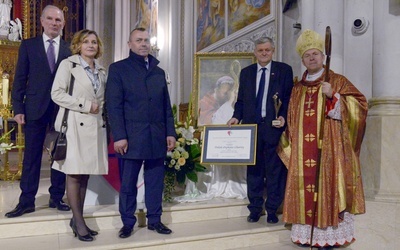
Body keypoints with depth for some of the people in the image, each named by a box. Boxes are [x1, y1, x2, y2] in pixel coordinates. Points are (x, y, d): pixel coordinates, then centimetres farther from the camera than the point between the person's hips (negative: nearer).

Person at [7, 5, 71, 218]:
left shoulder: (70, 49, 7)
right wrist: (18, 108, -4)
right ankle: (27, 201, 14)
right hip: (35, 109, 0)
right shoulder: (28, 45, 7)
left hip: (63, 109, 1)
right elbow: (20, 79, 4)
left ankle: (56, 198, 19)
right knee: (31, 157, 5)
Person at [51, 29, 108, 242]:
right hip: (75, 125, -5)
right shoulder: (68, 64, 1)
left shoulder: (101, 71, 18)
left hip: (95, 126, 6)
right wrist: (85, 105, -13)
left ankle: (77, 218, 17)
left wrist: (100, 109, 2)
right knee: (74, 173, -4)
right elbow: (57, 93, -8)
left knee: (85, 173, 7)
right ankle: (79, 221, 5)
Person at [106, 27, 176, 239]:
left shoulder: (158, 71, 15)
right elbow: (114, 105, -6)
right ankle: (127, 223, 20)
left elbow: (166, 105, 14)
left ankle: (154, 220, 23)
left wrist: (170, 132, 7)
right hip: (131, 137, -4)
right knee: (128, 183, 6)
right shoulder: (118, 69, 2)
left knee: (155, 182, 10)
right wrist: (119, 136, -13)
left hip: (157, 137, 4)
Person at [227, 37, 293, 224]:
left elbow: (289, 98, 0)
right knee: (253, 170, 10)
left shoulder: (284, 70, 4)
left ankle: (272, 210, 18)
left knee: (275, 170, 4)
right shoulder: (246, 72, 12)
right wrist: (236, 117, -4)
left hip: (274, 126, -2)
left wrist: (283, 117, -14)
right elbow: (241, 100, 12)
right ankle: (255, 209, 21)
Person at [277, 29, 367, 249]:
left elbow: (360, 103, -6)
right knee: (305, 186, 2)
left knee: (328, 185, -5)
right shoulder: (298, 89, 17)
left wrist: (333, 96, -16)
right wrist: (282, 123, 7)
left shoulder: (338, 81, 5)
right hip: (303, 151, 4)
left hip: (329, 148, -4)